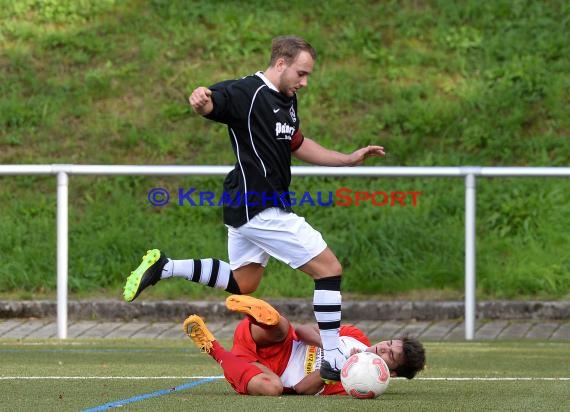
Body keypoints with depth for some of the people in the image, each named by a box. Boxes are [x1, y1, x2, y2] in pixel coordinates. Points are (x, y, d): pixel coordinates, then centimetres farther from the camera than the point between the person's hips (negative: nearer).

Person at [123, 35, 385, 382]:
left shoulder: (287, 100, 12)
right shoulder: (246, 93, -17)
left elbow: (298, 144, 26)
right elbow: (210, 102, -32)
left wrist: (349, 159, 23)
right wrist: (201, 99, -57)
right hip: (262, 209, -10)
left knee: (242, 282, 24)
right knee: (330, 269, -8)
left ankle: (163, 267, 23)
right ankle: (334, 362, -6)